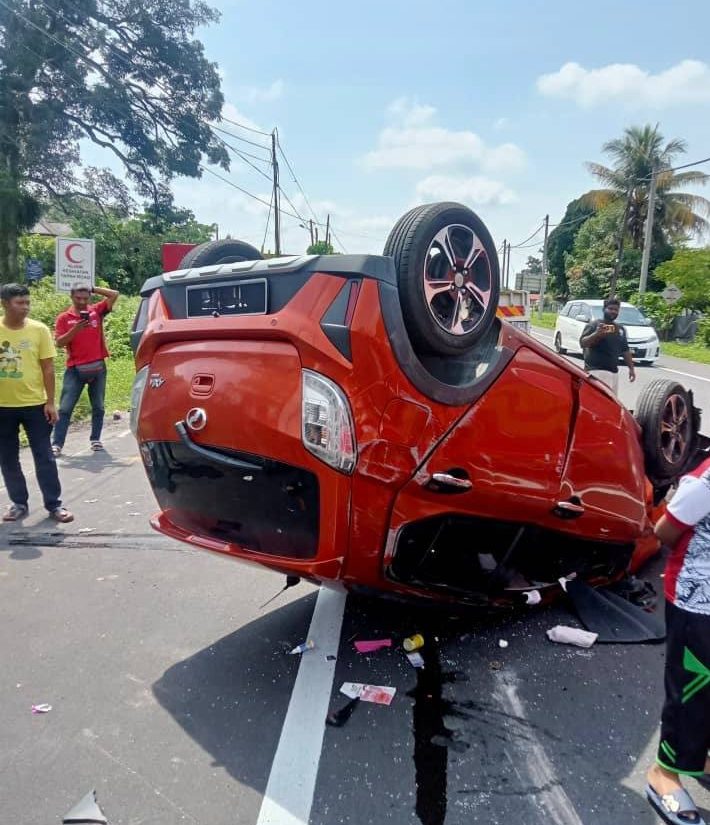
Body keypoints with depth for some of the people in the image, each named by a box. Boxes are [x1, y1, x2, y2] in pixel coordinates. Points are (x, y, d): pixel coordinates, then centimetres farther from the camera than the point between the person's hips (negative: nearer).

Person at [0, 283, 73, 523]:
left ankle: (54, 504, 10)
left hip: (34, 404, -2)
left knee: (44, 456, 2)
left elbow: (48, 368, -2)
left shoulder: (39, 329, -4)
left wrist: (50, 402, -5)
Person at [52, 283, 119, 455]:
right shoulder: (64, 318, 0)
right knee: (65, 408, -3)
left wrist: (93, 289, -3)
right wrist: (75, 329, -19)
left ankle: (95, 439, 21)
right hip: (75, 369, -2)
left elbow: (114, 295, -1)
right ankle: (57, 444, -2)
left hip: (97, 367, 2)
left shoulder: (96, 311, 5)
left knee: (98, 407, 9)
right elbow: (59, 342, -8)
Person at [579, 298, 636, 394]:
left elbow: (625, 350, 24)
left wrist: (631, 368, 20)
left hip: (613, 372, 8)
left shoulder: (620, 329, 18)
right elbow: (582, 343, -15)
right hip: (596, 370, -8)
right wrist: (596, 334, -30)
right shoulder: (594, 325, -4)